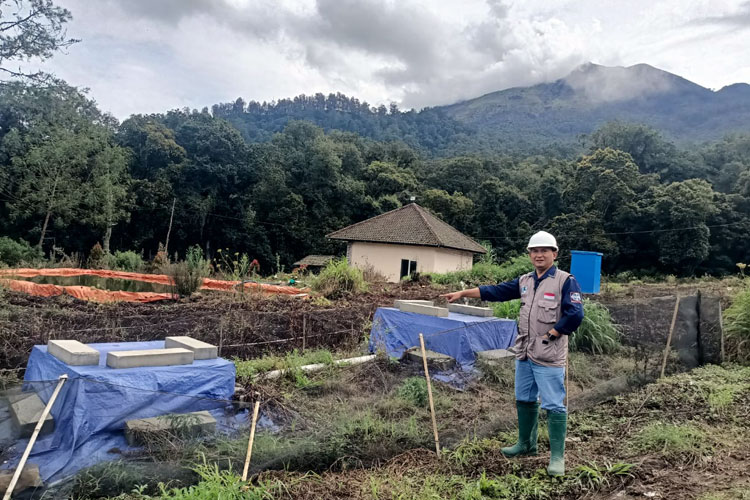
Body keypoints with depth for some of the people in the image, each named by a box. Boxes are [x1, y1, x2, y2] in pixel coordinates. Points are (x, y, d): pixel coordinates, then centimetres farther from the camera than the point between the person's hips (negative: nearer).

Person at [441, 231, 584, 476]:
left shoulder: (565, 281, -11)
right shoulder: (525, 281, 10)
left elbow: (575, 315, -18)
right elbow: (495, 291, 11)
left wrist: (549, 335, -16)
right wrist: (463, 293, 8)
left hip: (549, 356, -7)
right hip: (524, 353, 7)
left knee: (554, 405, -2)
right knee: (524, 400, 18)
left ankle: (557, 456, 10)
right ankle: (526, 444, 35)